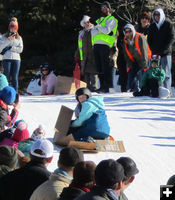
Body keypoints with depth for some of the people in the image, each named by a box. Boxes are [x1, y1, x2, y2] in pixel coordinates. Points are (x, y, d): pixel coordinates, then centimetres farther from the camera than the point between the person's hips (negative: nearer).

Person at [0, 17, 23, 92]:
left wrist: (10, 48, -4)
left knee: (15, 77, -2)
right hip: (7, 58, -2)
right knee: (7, 77, -6)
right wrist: (9, 40, -11)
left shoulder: (19, 38, 15)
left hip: (16, 58, 2)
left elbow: (20, 49, 4)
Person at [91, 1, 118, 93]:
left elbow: (107, 30, -12)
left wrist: (98, 27, -1)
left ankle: (106, 87, -10)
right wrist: (101, 29, -4)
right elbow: (93, 32, 13)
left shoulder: (111, 19, 5)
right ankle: (102, 86, 8)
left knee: (105, 67, -9)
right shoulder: (99, 20, 26)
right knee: (99, 67, 4)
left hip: (105, 45, -7)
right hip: (96, 44, 7)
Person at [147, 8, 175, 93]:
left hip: (166, 53, -4)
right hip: (155, 54, 4)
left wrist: (164, 49, -11)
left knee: (166, 73, -7)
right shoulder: (152, 26, 14)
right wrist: (153, 49, 1)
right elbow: (149, 39, 17)